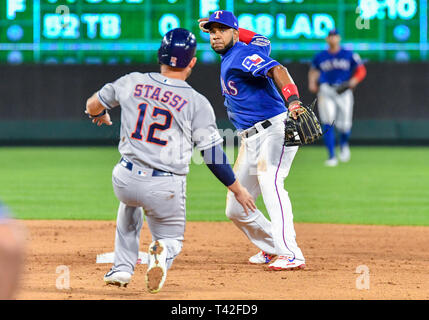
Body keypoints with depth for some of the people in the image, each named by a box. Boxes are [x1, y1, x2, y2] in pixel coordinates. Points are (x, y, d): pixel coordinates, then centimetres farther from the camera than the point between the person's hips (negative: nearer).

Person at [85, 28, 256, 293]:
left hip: (125, 180, 3)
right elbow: (213, 156, -4)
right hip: (166, 189, -3)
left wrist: (101, 115, 42)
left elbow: (93, 105, 17)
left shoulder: (132, 83, 2)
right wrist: (237, 189, 9)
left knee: (130, 203, 38)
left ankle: (123, 266, 28)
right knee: (171, 238, 19)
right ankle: (162, 252, -19)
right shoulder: (197, 103, -6)